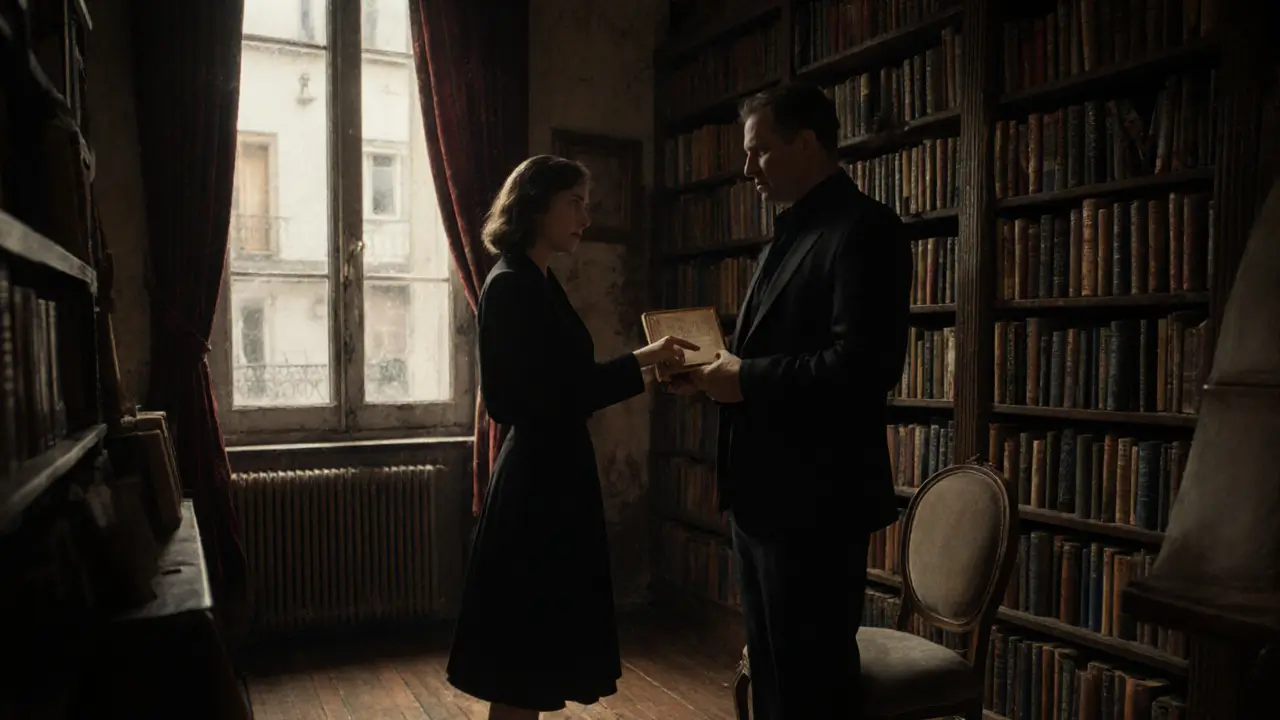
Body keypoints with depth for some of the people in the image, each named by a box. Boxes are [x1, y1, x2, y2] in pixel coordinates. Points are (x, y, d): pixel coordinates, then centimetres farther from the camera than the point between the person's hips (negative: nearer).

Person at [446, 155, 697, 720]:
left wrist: (643, 375, 6)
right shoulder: (510, 286, -15)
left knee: (532, 648, 18)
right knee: (522, 657, 3)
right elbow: (547, 394, -22)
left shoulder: (540, 283, 13)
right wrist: (639, 360, -19)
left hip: (553, 474, 9)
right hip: (535, 483, -9)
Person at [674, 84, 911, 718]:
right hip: (762, 493, 9)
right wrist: (720, 370, 2)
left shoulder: (863, 228, -13)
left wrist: (747, 379, -17)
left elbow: (865, 364, -25)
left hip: (815, 499, -9)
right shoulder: (788, 236, 17)